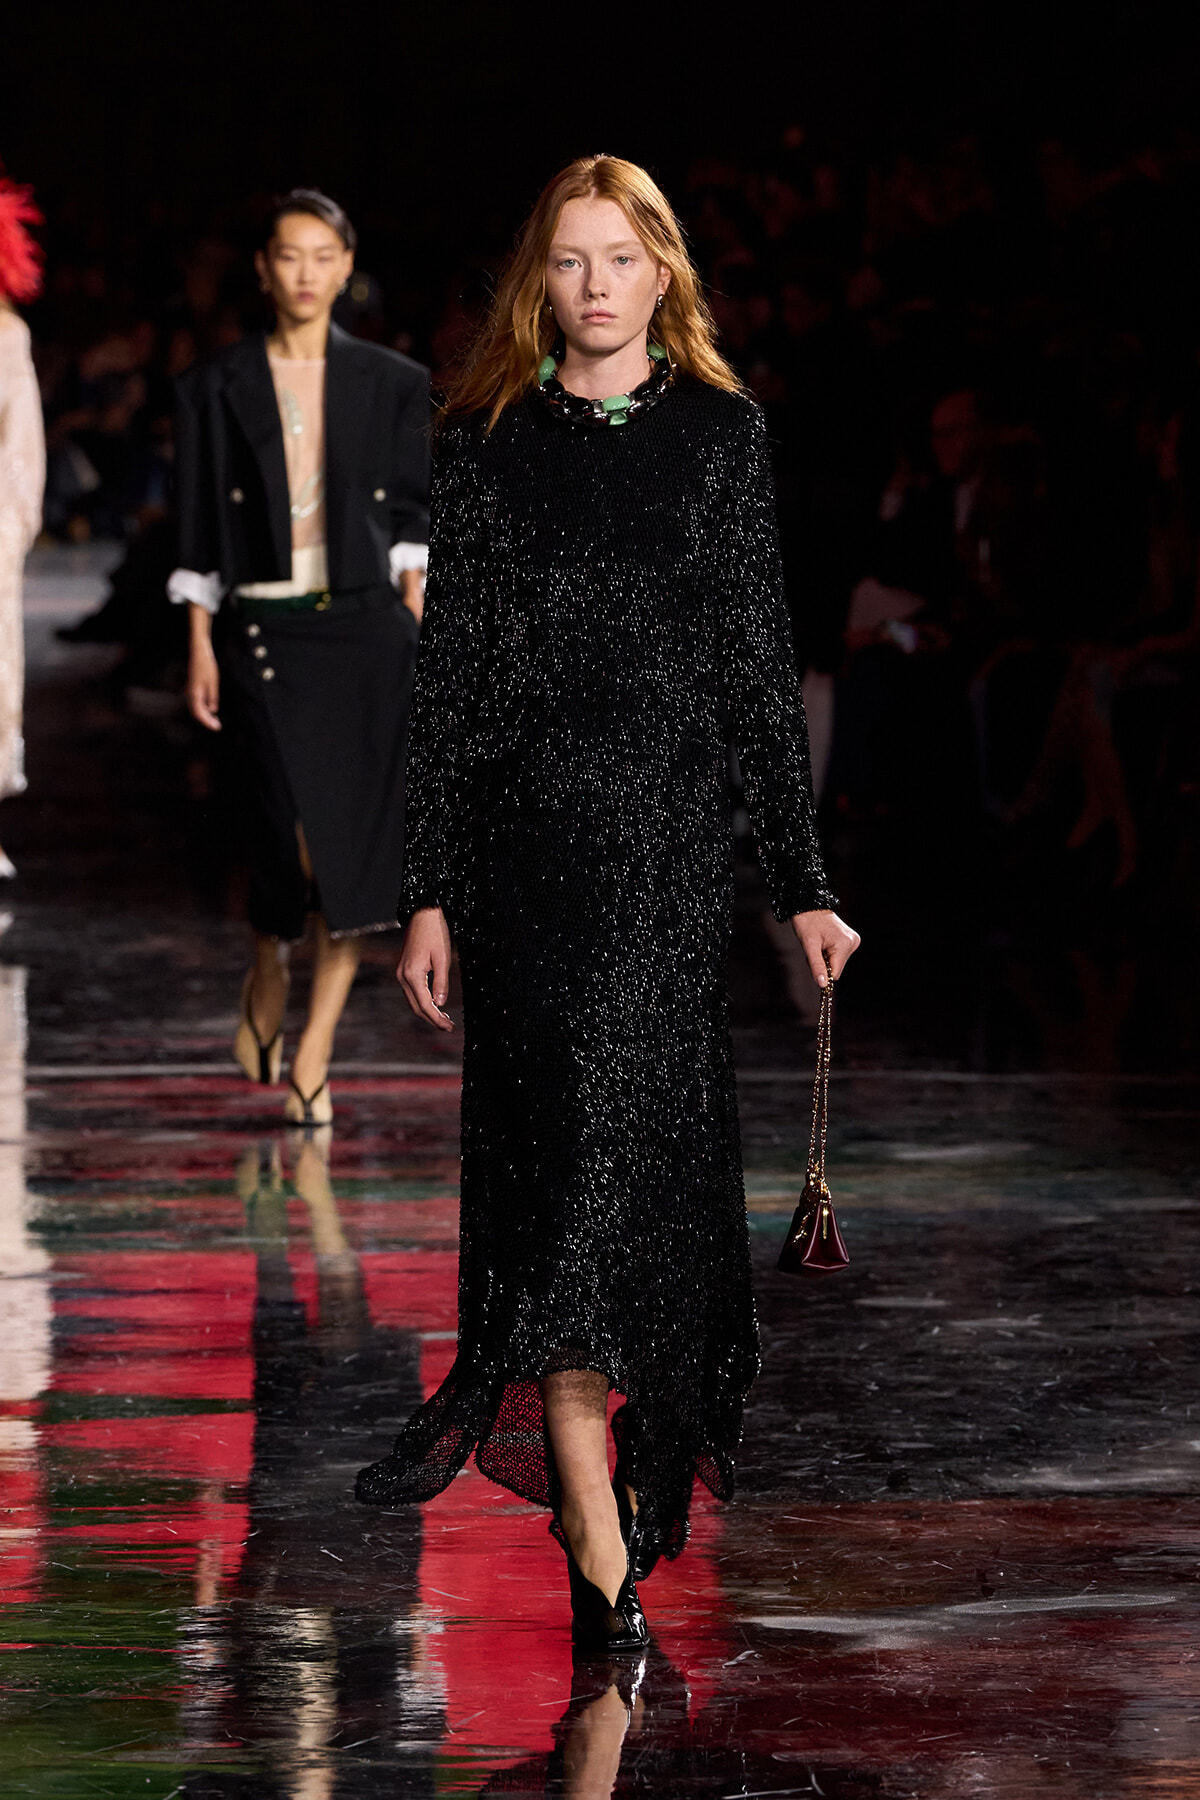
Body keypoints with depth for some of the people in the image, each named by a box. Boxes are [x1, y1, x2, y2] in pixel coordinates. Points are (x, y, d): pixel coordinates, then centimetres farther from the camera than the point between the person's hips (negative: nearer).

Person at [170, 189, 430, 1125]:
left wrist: (420, 617, -1)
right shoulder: (221, 387, 4)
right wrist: (200, 647, 1)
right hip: (266, 630, -1)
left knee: (357, 838, -5)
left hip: (366, 626, 1)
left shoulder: (390, 383, 6)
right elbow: (201, 525, 5)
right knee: (297, 829, -12)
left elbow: (412, 516, 8)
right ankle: (268, 977, 20)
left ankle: (313, 1051, 4)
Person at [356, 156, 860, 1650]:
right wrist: (430, 891, 2)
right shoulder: (489, 442, 7)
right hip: (524, 830, 0)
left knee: (622, 1141, -8)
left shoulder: (721, 432, 7)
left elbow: (761, 670, 8)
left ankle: (502, 1397, 17)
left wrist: (802, 882, 5)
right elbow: (447, 673, 7)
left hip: (674, 832, 0)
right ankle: (599, 1534, -8)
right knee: (573, 1139, -6)